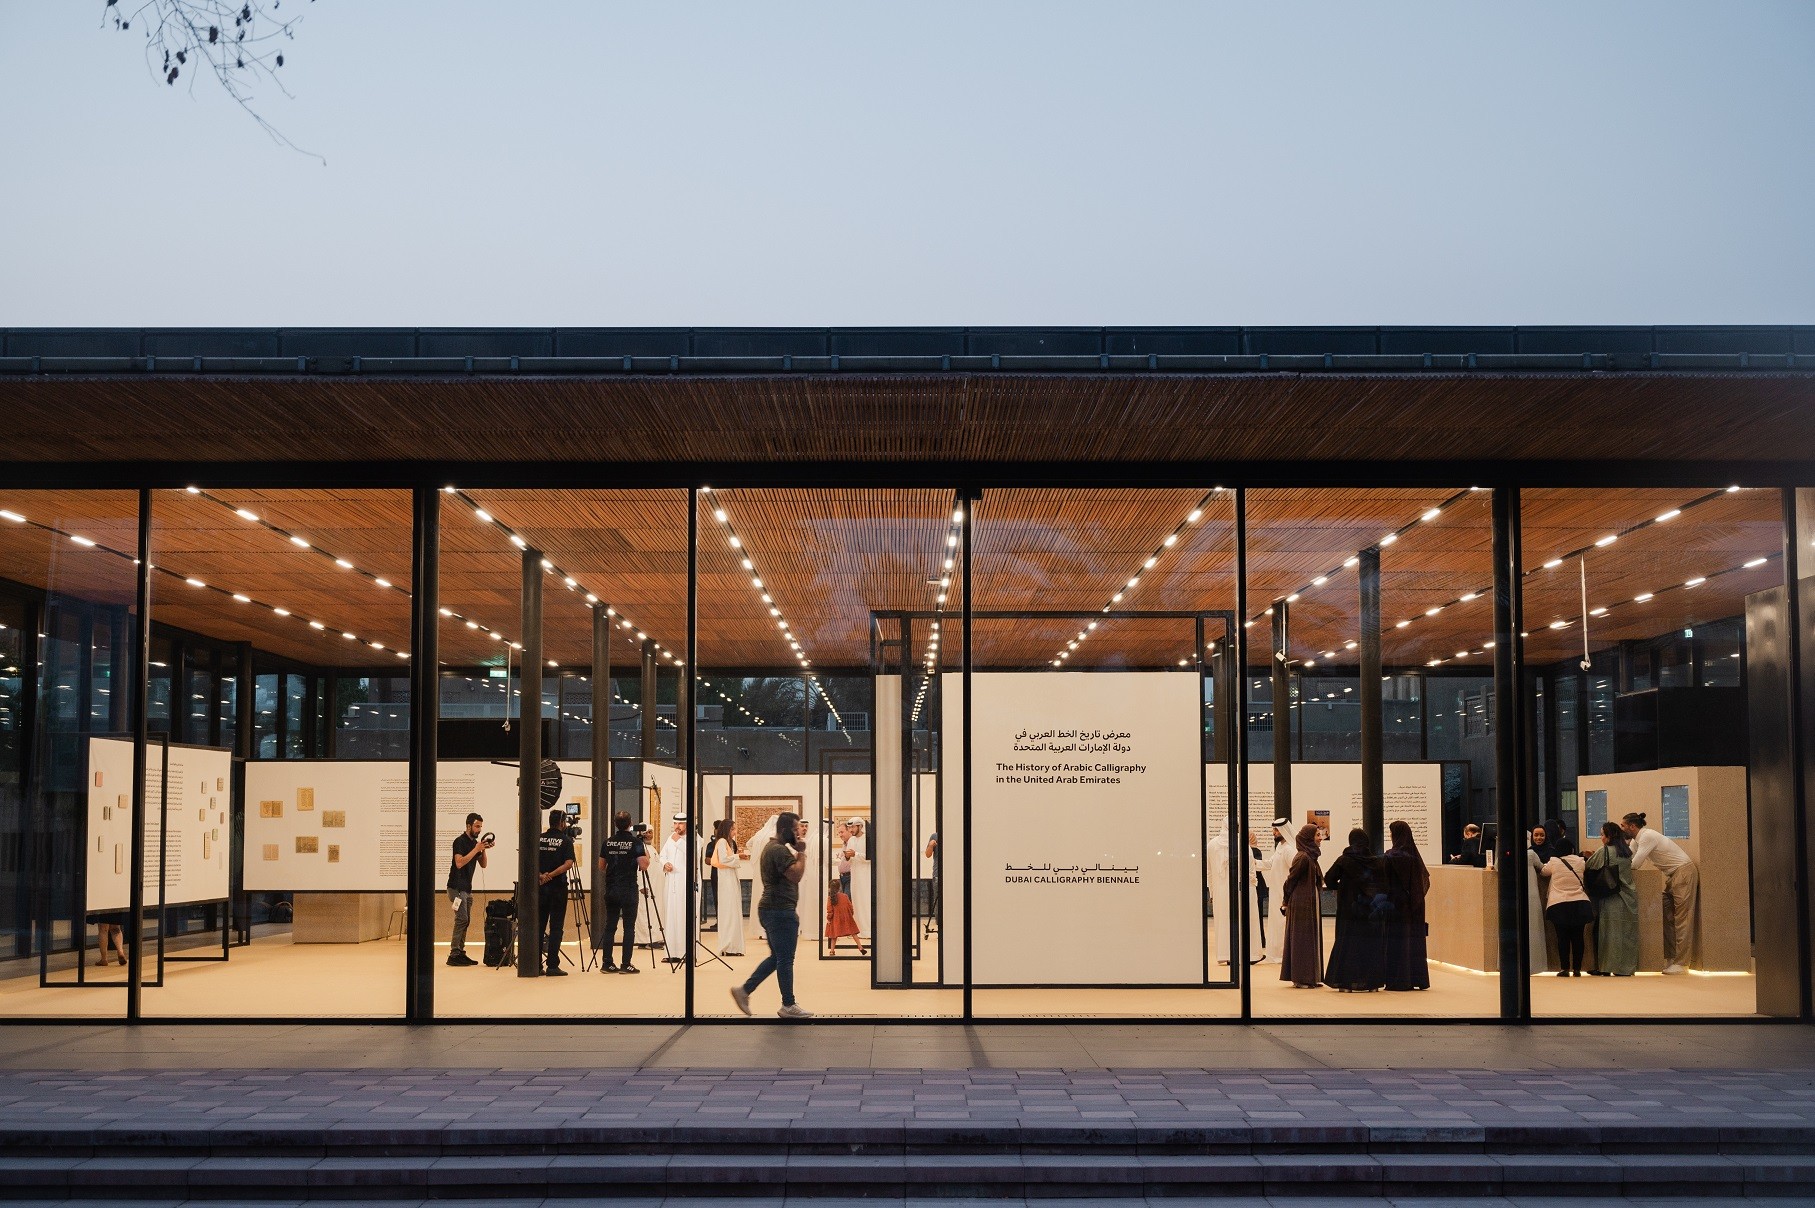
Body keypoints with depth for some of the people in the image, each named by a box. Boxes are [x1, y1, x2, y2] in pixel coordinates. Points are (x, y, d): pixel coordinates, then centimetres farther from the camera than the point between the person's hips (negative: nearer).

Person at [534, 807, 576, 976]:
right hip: (557, 887, -4)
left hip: (539, 886, 4)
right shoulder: (565, 841, -5)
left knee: (538, 926, 8)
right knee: (556, 927, -2)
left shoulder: (538, 839, 7)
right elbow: (568, 863, -16)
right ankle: (552, 966, -6)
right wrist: (551, 875, -14)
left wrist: (540, 875, -7)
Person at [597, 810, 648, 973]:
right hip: (629, 891, -4)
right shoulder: (635, 842, -9)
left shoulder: (607, 842, 5)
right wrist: (647, 855, 6)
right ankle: (626, 964, -2)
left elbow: (601, 867, 11)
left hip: (611, 890, 4)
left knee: (610, 926, 8)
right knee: (629, 927, 0)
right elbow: (643, 866, -13)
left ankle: (607, 964, 7)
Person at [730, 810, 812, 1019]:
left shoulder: (771, 847, 18)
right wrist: (801, 853, -14)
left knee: (776, 957, 16)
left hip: (770, 908, 11)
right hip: (780, 910, -11)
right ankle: (788, 1006, 4)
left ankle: (744, 990, 14)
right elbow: (796, 875, -22)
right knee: (785, 959, -3)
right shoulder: (780, 850, -16)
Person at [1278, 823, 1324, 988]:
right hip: (1302, 904, -9)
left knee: (1311, 938, 11)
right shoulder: (1302, 858, -17)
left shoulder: (1310, 857, 11)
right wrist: (1286, 902, -3)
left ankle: (1311, 977, 16)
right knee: (1301, 938, -3)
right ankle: (1301, 978, 1)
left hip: (1311, 905, 9)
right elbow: (1290, 881, -14)